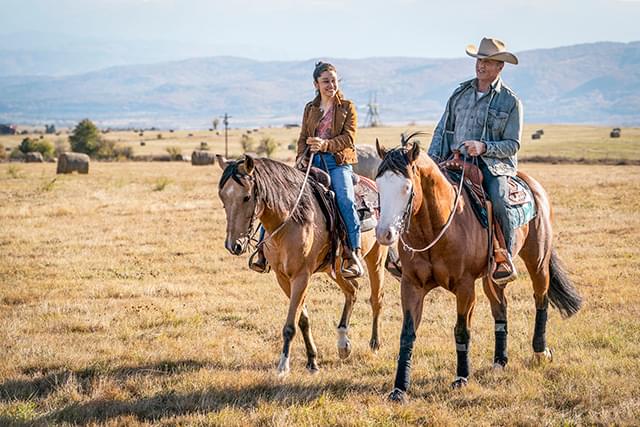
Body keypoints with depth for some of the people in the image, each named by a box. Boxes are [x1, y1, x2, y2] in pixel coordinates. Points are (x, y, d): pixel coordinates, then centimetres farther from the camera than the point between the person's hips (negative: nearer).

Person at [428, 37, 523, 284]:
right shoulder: (460, 93, 14)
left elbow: (512, 145, -1)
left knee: (498, 200, -33)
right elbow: (443, 130, 17)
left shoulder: (510, 102, 3)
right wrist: (432, 160, 1)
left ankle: (505, 257, -18)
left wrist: (483, 147, -18)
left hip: (493, 164, -4)